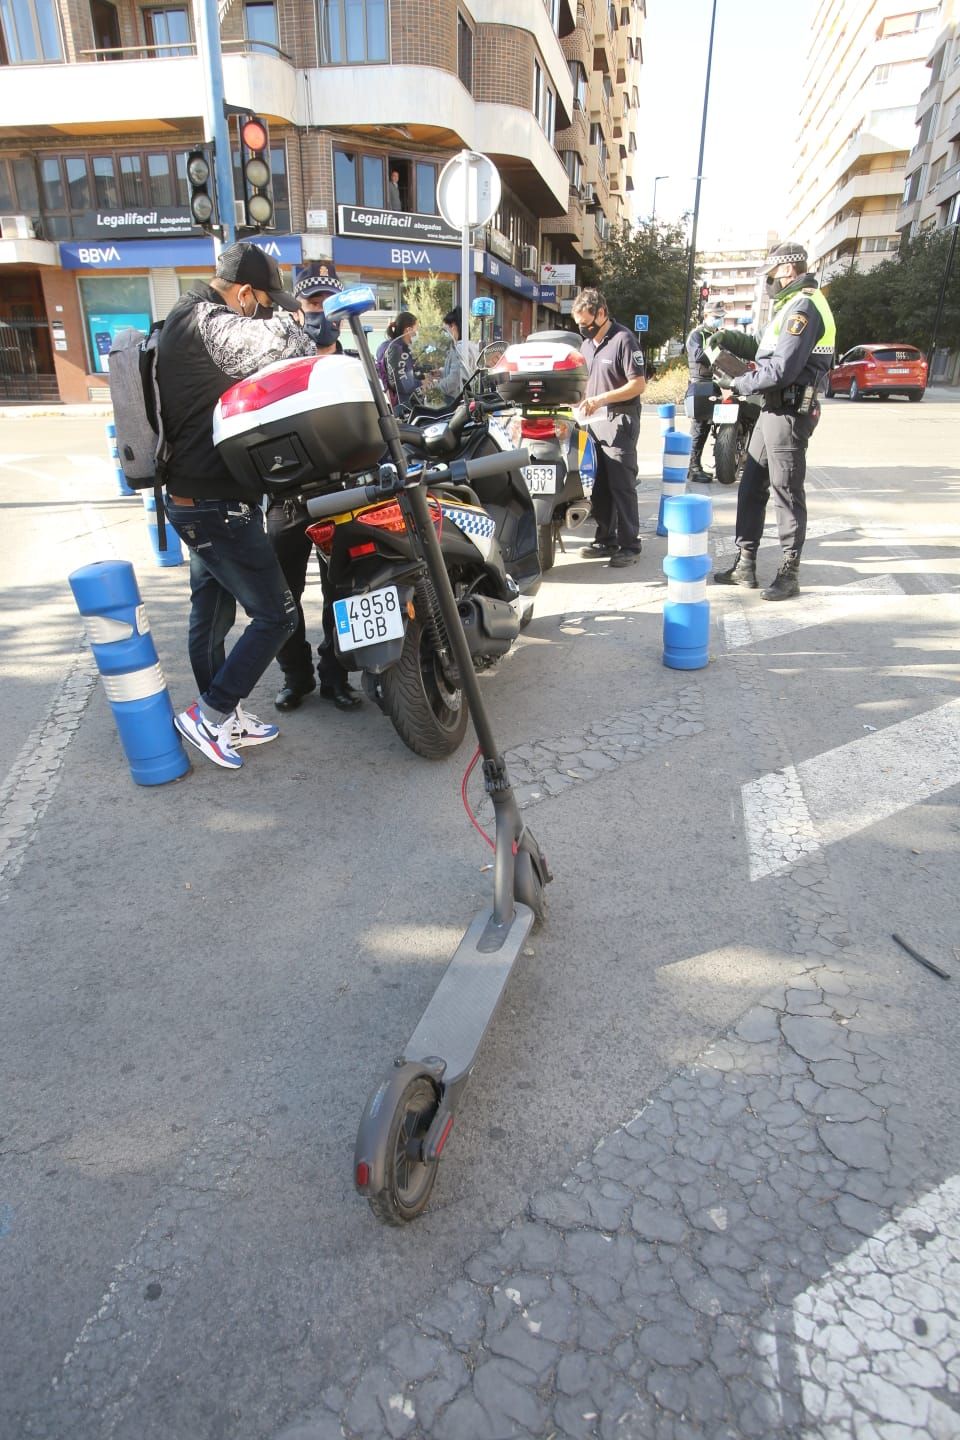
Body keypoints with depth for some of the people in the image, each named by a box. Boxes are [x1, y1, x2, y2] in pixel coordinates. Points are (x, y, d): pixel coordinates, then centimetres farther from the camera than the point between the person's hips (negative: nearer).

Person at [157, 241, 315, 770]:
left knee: (212, 611, 17)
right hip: (217, 506, -11)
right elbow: (281, 339, -32)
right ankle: (208, 713, 3)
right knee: (275, 614, -6)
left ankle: (221, 717, 31)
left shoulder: (187, 319, 15)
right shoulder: (210, 325, -19)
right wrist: (286, 319, -10)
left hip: (192, 497, 11)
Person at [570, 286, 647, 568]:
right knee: (599, 486, 10)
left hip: (619, 421, -8)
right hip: (594, 421, 8)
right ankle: (606, 540, 20)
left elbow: (639, 385, -14)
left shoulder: (623, 339, -9)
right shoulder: (587, 342, 15)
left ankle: (630, 546, -3)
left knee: (622, 486, -8)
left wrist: (603, 398, -21)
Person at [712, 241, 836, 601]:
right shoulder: (793, 305, 18)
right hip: (772, 409, 10)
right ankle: (745, 564, 18)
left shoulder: (804, 307, -14)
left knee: (787, 493, -4)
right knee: (751, 488, 11)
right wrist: (742, 368, 4)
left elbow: (783, 369, -22)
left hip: (788, 413, -10)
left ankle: (789, 574, 4)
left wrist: (737, 384, -12)